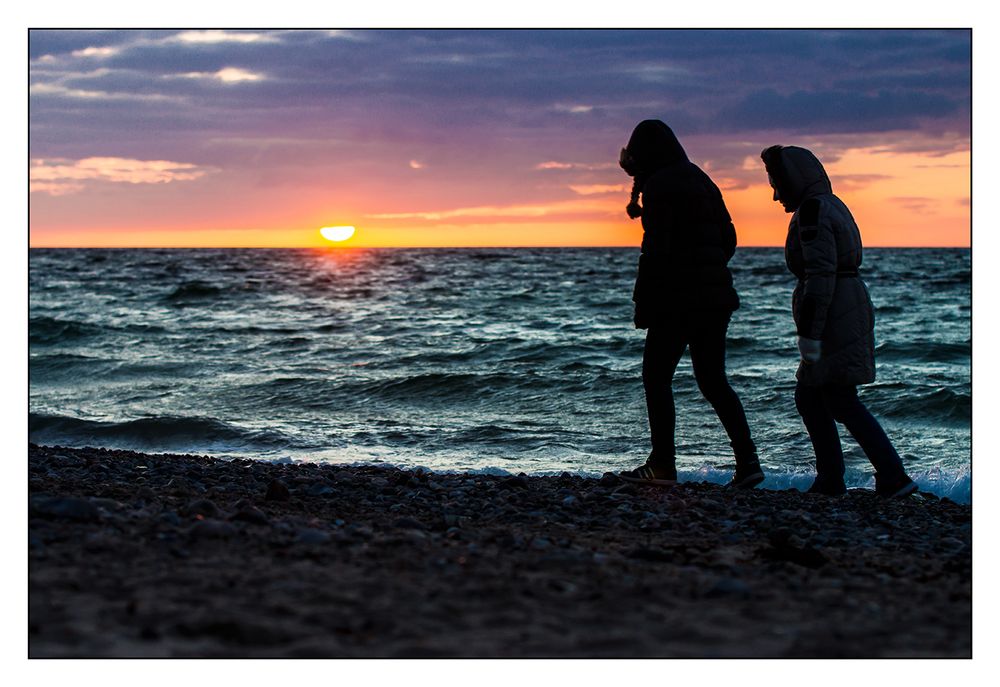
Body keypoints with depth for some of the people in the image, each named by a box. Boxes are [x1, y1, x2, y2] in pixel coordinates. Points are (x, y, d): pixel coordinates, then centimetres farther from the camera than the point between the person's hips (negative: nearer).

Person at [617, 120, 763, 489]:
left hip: (677, 298, -8)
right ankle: (747, 462, 3)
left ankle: (662, 465, 2)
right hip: (715, 296, 8)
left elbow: (657, 247, -17)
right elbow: (728, 238, 18)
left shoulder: (659, 185, -10)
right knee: (713, 380, 11)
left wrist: (643, 302, -12)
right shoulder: (701, 180, 16)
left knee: (656, 377, 3)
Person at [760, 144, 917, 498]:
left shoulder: (813, 210, -13)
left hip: (832, 315, -10)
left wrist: (809, 336, -22)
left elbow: (820, 274, -21)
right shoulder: (833, 206, 18)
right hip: (852, 308, 10)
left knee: (842, 403, -7)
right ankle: (830, 479, 14)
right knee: (808, 397, 14)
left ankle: (893, 477, -9)